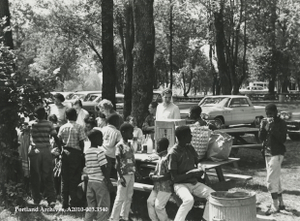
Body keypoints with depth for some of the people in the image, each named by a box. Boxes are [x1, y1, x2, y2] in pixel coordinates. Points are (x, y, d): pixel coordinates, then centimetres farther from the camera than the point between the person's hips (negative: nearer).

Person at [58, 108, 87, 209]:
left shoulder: (62, 127, 3)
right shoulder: (79, 127, -8)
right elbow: (81, 142, -10)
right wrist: (82, 153, 0)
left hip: (65, 154, 4)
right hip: (76, 153, -4)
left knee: (64, 179, 10)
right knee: (74, 179, 3)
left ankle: (64, 203, 15)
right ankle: (74, 202, 5)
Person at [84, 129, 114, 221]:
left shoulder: (87, 152, 10)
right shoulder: (100, 151, -12)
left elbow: (87, 168, 12)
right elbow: (103, 168, -13)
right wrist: (109, 182, -9)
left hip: (90, 181, 7)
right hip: (100, 182, -7)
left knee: (91, 206, 12)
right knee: (103, 207, 1)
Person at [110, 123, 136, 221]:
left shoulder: (129, 145, 11)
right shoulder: (120, 146, -12)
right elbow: (118, 163, -14)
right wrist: (121, 177, -19)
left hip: (131, 174, 8)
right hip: (124, 174, -8)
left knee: (129, 197, 13)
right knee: (120, 198, -4)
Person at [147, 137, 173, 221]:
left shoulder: (167, 158, -19)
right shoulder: (160, 157, 11)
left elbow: (169, 175, -22)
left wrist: (157, 178, -19)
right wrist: (153, 174, 5)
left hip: (166, 187, -9)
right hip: (158, 186, 9)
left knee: (159, 206, -8)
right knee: (150, 202, 8)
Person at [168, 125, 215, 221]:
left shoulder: (190, 148, 7)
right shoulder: (173, 153, -14)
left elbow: (196, 163, 20)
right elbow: (174, 178, -15)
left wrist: (198, 172, -3)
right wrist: (191, 173, -19)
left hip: (194, 183, 7)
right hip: (181, 184, -7)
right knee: (189, 200, -35)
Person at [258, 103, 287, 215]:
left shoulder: (281, 123, -9)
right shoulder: (265, 122, 8)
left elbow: (282, 139, -18)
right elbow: (261, 138, 3)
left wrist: (273, 127, -24)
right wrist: (262, 127, -13)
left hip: (277, 153, -7)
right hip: (267, 153, 7)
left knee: (271, 180, -11)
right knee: (275, 179, 14)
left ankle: (275, 206, -6)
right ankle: (281, 203, 24)